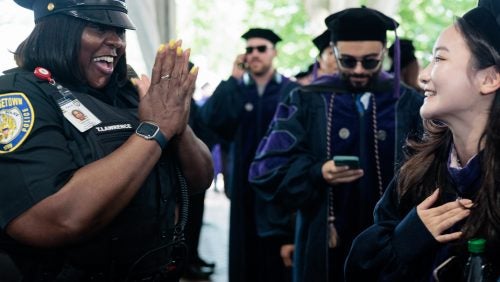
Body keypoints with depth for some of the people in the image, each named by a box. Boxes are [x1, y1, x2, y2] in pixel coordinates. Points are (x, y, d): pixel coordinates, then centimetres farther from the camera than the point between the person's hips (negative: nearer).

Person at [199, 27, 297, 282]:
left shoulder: (291, 90, -1)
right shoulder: (235, 89, 8)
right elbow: (210, 119, -9)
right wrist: (233, 79, -11)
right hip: (245, 184, 3)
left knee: (278, 256, 1)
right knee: (245, 251, 8)